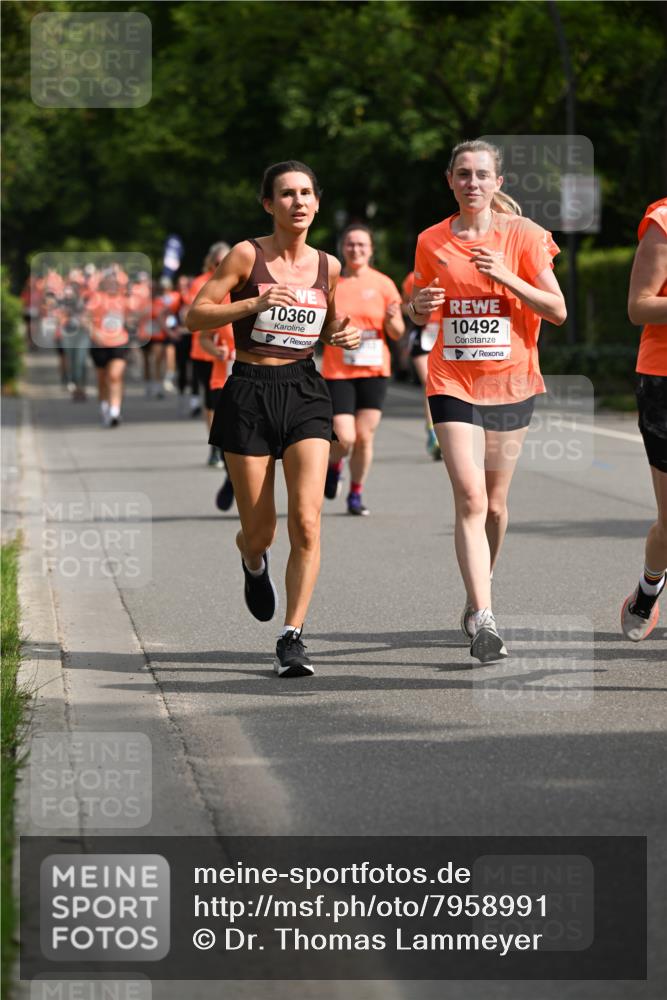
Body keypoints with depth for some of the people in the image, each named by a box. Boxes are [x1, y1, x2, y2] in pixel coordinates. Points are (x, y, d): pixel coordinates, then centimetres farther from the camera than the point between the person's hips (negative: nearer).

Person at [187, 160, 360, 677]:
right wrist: (254, 304, -20)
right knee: (260, 531, 4)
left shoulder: (328, 266, 7)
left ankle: (293, 637, -8)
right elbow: (196, 315, -6)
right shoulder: (247, 256, -5)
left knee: (307, 520, -14)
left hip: (305, 392, 2)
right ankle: (253, 563, 42)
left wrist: (343, 336, 2)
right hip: (250, 392, -2)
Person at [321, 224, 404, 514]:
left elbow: (397, 333, 7)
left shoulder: (383, 284, 4)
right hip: (337, 371, -1)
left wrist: (392, 321, -15)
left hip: (374, 370, 1)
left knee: (365, 436, -1)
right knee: (345, 438, -10)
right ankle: (333, 466, 24)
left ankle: (356, 493, 15)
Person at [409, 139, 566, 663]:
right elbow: (421, 312, 16)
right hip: (453, 380, 0)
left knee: (494, 503, 9)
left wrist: (506, 276, -18)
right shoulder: (432, 242, 4)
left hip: (511, 381, 0)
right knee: (470, 499, -15)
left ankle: (479, 599, 32)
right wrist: (420, 306, -8)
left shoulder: (524, 235, -2)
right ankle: (483, 618, -20)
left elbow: (557, 310, -5)